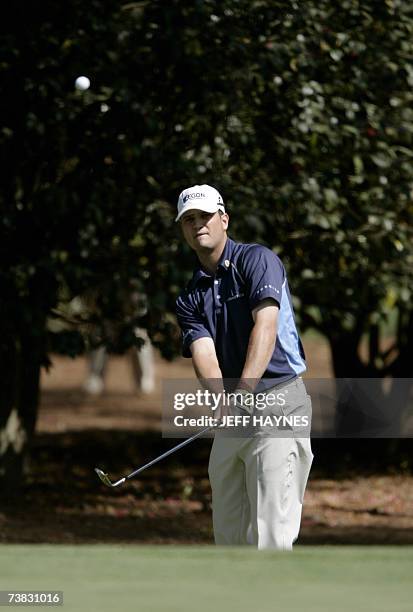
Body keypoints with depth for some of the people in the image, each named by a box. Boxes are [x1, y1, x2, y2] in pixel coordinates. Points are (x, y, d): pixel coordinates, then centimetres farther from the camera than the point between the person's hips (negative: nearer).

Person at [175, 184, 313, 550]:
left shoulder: (257, 260, -6)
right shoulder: (190, 297, 11)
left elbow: (266, 326, -20)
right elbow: (204, 353, -5)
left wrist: (243, 392, -33)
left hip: (279, 401, -7)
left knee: (270, 532, -14)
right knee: (229, 531, 10)